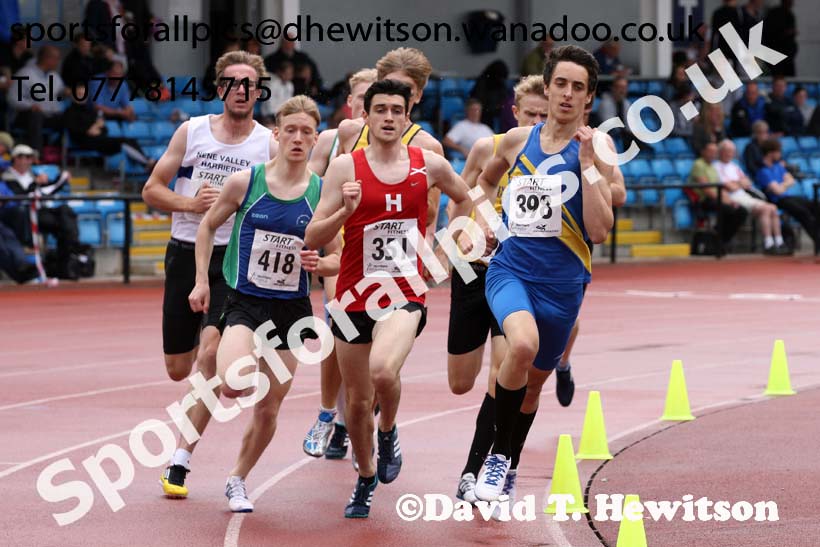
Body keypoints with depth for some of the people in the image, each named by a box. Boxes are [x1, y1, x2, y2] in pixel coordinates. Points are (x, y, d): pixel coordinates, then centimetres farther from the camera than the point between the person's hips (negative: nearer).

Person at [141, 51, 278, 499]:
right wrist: (191, 203, -11)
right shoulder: (191, 132, 5)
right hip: (185, 254, 3)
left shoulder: (269, 145, 0)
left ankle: (180, 461, -15)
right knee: (178, 369, 8)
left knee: (211, 355, -22)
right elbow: (152, 190, 6)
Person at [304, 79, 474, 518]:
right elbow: (312, 239, -8)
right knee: (358, 401, 10)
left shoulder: (429, 165, 2)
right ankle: (366, 478, 35)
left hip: (404, 295, -1)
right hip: (354, 296, 1)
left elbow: (464, 199, 25)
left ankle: (388, 433, 2)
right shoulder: (345, 166, -4)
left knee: (383, 371, -30)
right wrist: (344, 211, -24)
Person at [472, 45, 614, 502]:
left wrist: (586, 163, -19)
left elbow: (599, 232, -16)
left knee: (534, 381, 14)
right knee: (523, 344, -30)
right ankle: (497, 454, -14)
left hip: (563, 282, 0)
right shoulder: (518, 140, 3)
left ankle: (507, 468, 38)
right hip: (511, 270, 0)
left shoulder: (596, 150, -6)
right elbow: (486, 181, 27)